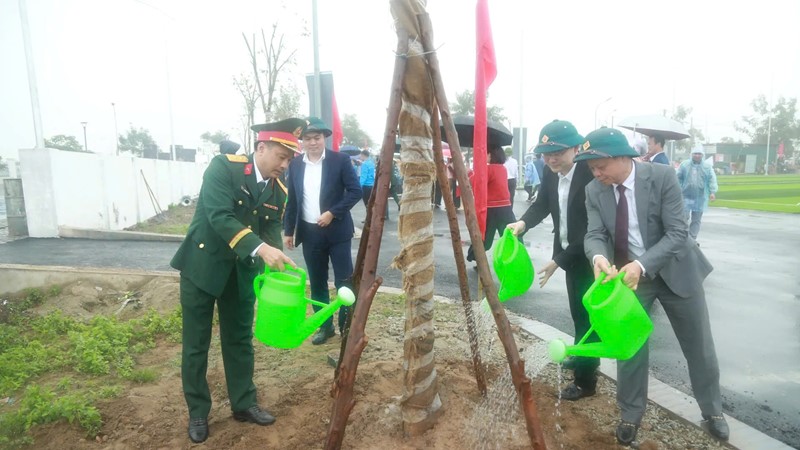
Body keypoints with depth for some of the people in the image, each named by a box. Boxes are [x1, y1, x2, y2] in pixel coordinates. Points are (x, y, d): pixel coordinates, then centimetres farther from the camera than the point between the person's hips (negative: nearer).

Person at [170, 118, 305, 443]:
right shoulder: (224, 166, -18)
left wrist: (277, 261, -23)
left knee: (240, 339, 15)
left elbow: (272, 231, -3)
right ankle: (198, 413, 27)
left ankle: (244, 404, 31)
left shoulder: (279, 191, -1)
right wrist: (260, 249, -40)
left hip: (241, 272, 5)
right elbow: (220, 217, -29)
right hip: (202, 265, -4)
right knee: (196, 344, 9)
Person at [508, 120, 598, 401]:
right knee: (578, 311, 22)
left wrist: (558, 260, -25)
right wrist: (523, 223, -18)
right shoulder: (551, 171, -5)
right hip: (569, 251, 7)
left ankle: (585, 380, 19)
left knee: (586, 313, 3)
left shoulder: (590, 175, -27)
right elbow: (542, 203, 3)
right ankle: (586, 358, 44)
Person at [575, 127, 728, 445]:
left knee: (699, 346, 15)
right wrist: (599, 257, -38)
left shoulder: (662, 176, -21)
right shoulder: (594, 191, -11)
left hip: (675, 270, -1)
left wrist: (642, 265, -37)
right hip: (627, 274, 2)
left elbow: (678, 233, -23)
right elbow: (594, 234, -15)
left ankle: (712, 410, 40)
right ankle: (631, 415, 26)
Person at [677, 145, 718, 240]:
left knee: (696, 220, 8)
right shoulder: (684, 164, 2)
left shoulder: (707, 166, 5)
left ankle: (692, 239, 16)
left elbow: (712, 180, 0)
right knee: (685, 217, -6)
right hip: (686, 196, -2)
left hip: (700, 198, 2)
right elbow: (678, 178, 4)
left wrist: (712, 192, -12)